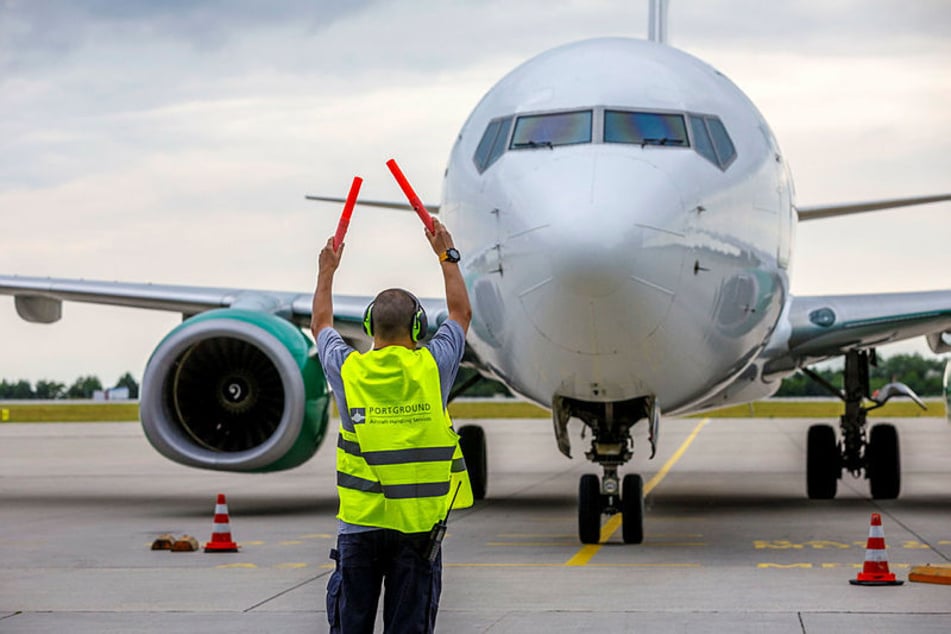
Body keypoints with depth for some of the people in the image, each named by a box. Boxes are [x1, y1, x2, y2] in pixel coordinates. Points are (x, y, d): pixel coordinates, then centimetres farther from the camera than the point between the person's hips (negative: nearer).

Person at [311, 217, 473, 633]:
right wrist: (447, 255, 25)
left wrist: (326, 271, 32)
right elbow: (461, 313, 14)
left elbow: (321, 325, 19)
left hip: (359, 522, 1)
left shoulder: (349, 371, -3)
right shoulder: (431, 367, -5)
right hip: (418, 523, -1)